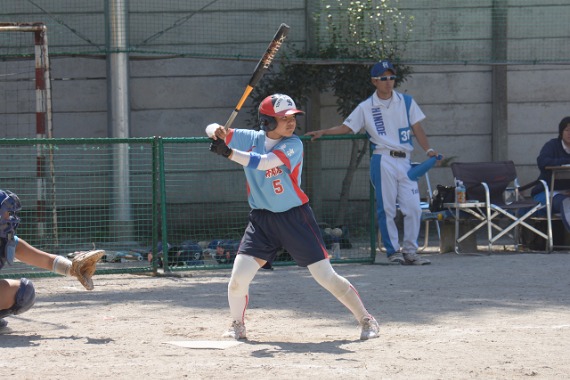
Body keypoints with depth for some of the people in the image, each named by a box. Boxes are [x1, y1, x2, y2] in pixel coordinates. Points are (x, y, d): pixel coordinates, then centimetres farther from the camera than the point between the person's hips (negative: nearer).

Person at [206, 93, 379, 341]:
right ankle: (237, 326, 17)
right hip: (262, 219, 3)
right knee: (238, 278, -8)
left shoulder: (293, 144, -11)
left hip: (296, 218, -3)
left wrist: (229, 153, -31)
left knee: (326, 276, -4)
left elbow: (264, 162, -24)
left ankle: (366, 320, 9)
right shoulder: (250, 139, 1)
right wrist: (218, 132, -23)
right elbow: (214, 131, 1)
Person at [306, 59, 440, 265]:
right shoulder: (366, 107, 6)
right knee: (386, 208, -5)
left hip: (404, 161, 2)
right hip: (383, 161, -2)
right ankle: (393, 250, 3)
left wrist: (428, 150, -2)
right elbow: (346, 127, 8)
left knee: (413, 208, -4)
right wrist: (322, 132, -4)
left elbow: (417, 128, 11)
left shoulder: (406, 102, 11)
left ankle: (410, 251, 5)